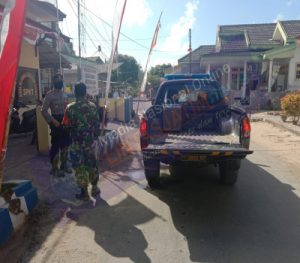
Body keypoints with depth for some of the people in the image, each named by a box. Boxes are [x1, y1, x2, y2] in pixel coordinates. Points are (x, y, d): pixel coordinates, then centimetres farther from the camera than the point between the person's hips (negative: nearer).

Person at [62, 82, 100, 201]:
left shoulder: (70, 108, -11)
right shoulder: (93, 106, -3)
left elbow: (66, 126, -8)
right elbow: (97, 124, 2)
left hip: (77, 142, -3)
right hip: (90, 140, 3)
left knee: (80, 167, 7)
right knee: (92, 164, 17)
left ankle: (84, 193, 13)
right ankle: (94, 188, 29)